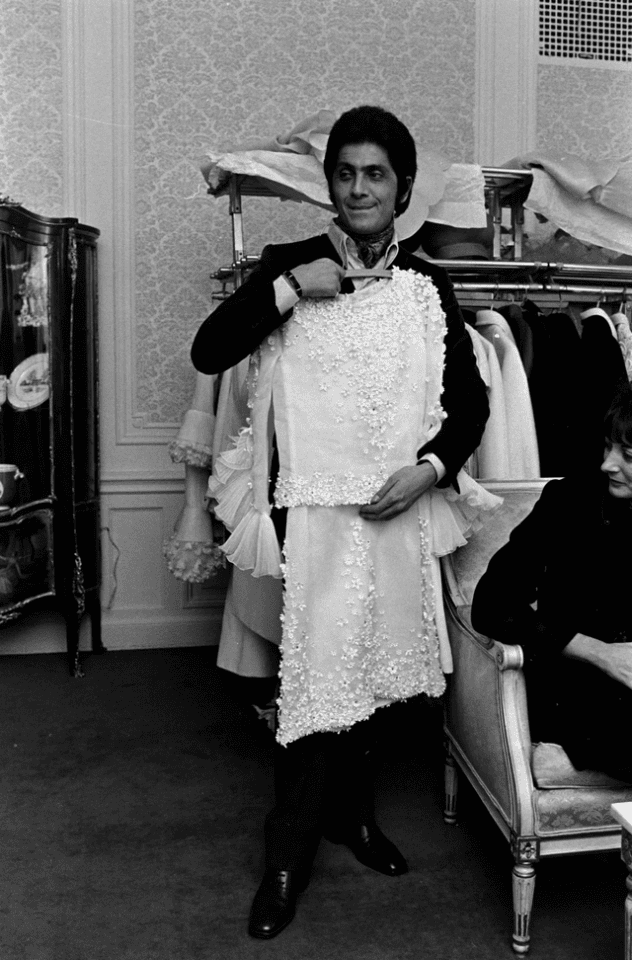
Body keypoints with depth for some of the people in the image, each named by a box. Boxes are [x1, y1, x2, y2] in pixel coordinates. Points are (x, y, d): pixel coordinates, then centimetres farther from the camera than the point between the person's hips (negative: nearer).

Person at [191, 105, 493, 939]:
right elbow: (207, 352, -6)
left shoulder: (427, 286, 7)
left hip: (399, 508, 3)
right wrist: (288, 289, -14)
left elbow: (470, 400, 9)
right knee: (316, 672, -2)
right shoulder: (288, 266, 2)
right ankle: (288, 852, 18)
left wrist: (431, 466, -7)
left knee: (368, 663, 14)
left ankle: (350, 809, 37)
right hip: (311, 504, -2)